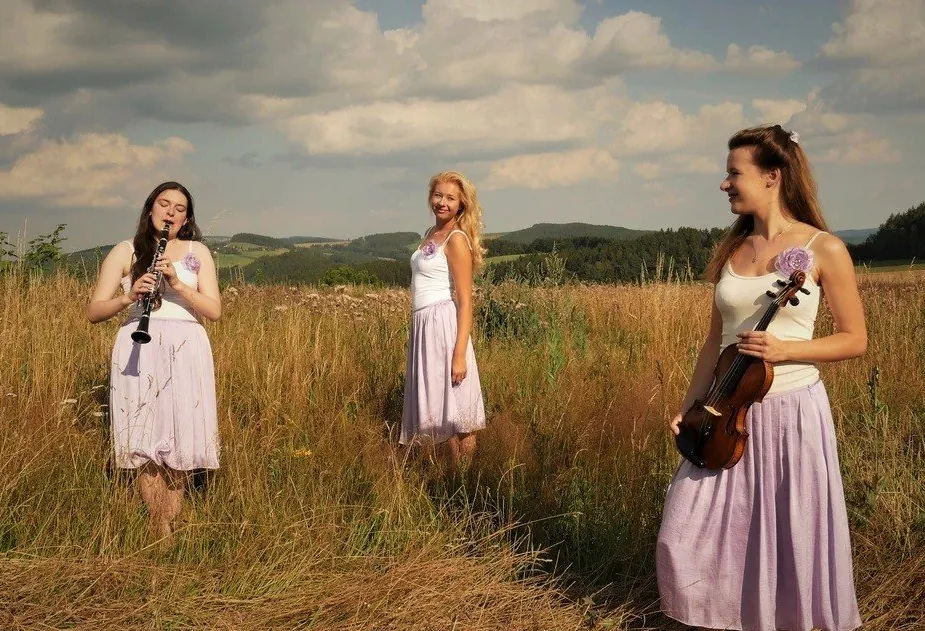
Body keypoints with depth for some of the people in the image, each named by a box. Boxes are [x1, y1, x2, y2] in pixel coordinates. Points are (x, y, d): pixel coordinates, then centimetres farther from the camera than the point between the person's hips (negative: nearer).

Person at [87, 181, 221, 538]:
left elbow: (214, 311, 1)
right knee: (146, 442, -4)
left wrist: (177, 283, -13)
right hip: (138, 352, -1)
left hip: (185, 351, 1)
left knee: (179, 440, -2)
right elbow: (94, 312, 3)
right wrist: (129, 296, -15)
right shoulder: (125, 252, 9)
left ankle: (171, 524, 8)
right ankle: (159, 533, 2)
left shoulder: (197, 252, 11)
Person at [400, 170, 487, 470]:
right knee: (443, 413, 11)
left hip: (445, 325, -9)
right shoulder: (431, 234, 16)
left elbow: (465, 301, -13)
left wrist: (460, 354, -20)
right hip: (424, 326, 9)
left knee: (456, 414, -5)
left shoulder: (457, 240, -8)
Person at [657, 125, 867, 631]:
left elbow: (854, 340, -4)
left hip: (791, 409, -4)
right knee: (684, 537, 2)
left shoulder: (823, 249, -7)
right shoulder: (730, 251, 7)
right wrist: (689, 405, 7)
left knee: (793, 541, 5)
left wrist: (784, 350, -18)